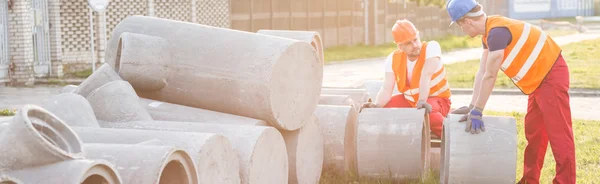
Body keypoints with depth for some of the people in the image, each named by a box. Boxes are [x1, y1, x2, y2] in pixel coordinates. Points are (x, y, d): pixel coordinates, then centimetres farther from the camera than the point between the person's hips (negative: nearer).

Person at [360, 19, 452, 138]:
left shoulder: (431, 47, -20)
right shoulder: (393, 59, -8)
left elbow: (426, 76, -34)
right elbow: (386, 89, -15)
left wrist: (422, 101, -47)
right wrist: (376, 105, -35)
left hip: (436, 99, -5)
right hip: (409, 100, 5)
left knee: (429, 112, -39)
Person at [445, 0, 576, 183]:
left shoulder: (497, 32, -25)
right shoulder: (489, 32, 6)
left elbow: (490, 76, -24)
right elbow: (482, 72, 6)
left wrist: (476, 112, -18)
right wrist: (472, 106, 3)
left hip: (551, 76, -11)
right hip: (539, 78, 11)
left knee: (558, 133, -10)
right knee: (533, 131, 15)